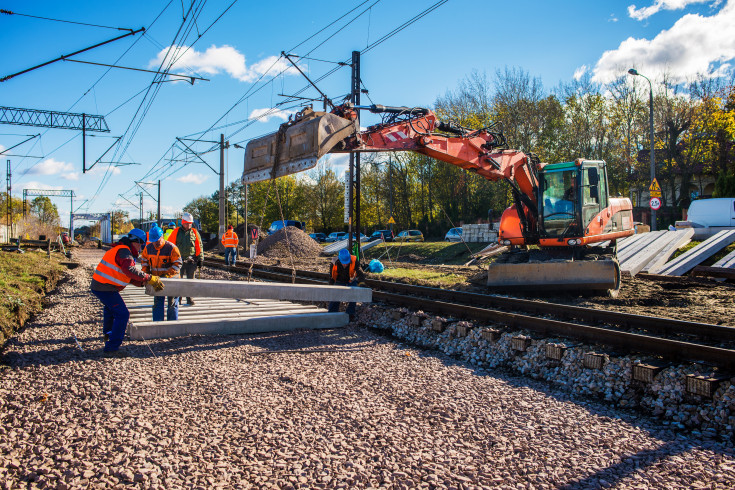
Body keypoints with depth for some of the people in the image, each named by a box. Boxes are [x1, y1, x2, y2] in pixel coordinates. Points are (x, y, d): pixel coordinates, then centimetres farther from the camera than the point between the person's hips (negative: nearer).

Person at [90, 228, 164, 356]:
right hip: (106, 288, -11)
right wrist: (149, 279, -31)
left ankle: (108, 333, 55)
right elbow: (130, 270, -35)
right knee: (122, 314, -12)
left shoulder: (120, 250, 19)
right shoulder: (124, 252, -15)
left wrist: (143, 283, 10)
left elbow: (128, 277, 20)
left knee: (110, 306, 36)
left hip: (97, 285, 11)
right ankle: (111, 348, -15)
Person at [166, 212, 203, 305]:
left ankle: (189, 298, 11)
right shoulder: (176, 232, 3)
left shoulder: (194, 232, 6)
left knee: (190, 280, 3)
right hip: (179, 259, 0)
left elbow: (199, 246, 8)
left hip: (191, 261, 1)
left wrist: (200, 259, 5)